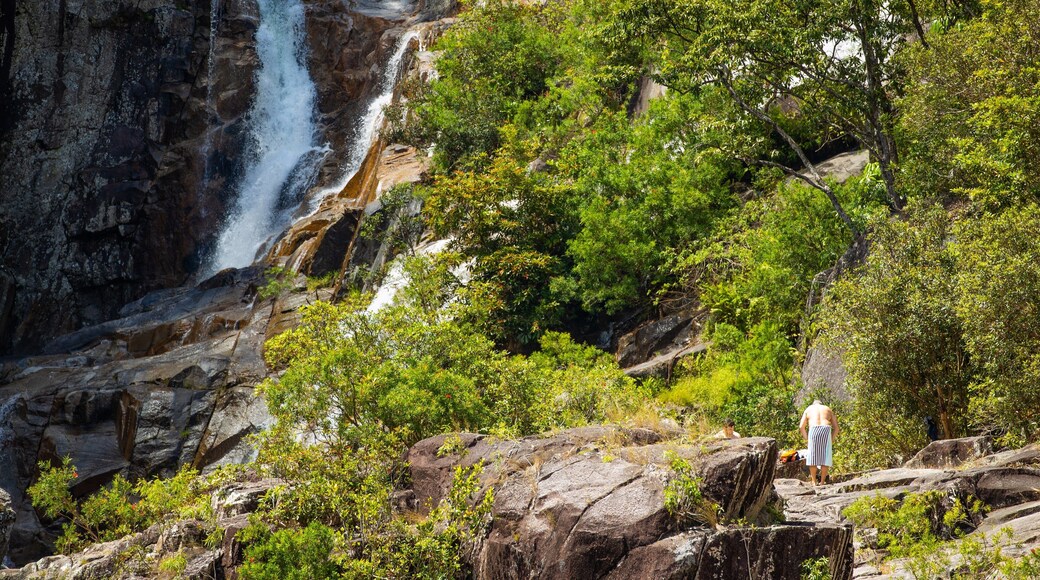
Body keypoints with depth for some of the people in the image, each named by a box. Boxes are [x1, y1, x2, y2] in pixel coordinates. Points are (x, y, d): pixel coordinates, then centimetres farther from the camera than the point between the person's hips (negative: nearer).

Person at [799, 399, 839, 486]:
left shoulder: (809, 409, 22)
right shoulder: (828, 410, 26)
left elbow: (801, 427, 11)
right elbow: (836, 428, 16)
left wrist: (806, 439, 18)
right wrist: (832, 440, 20)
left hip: (813, 430, -1)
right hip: (826, 430, 1)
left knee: (812, 456, 5)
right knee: (825, 457, 3)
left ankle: (813, 482, 2)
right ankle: (822, 481, -1)